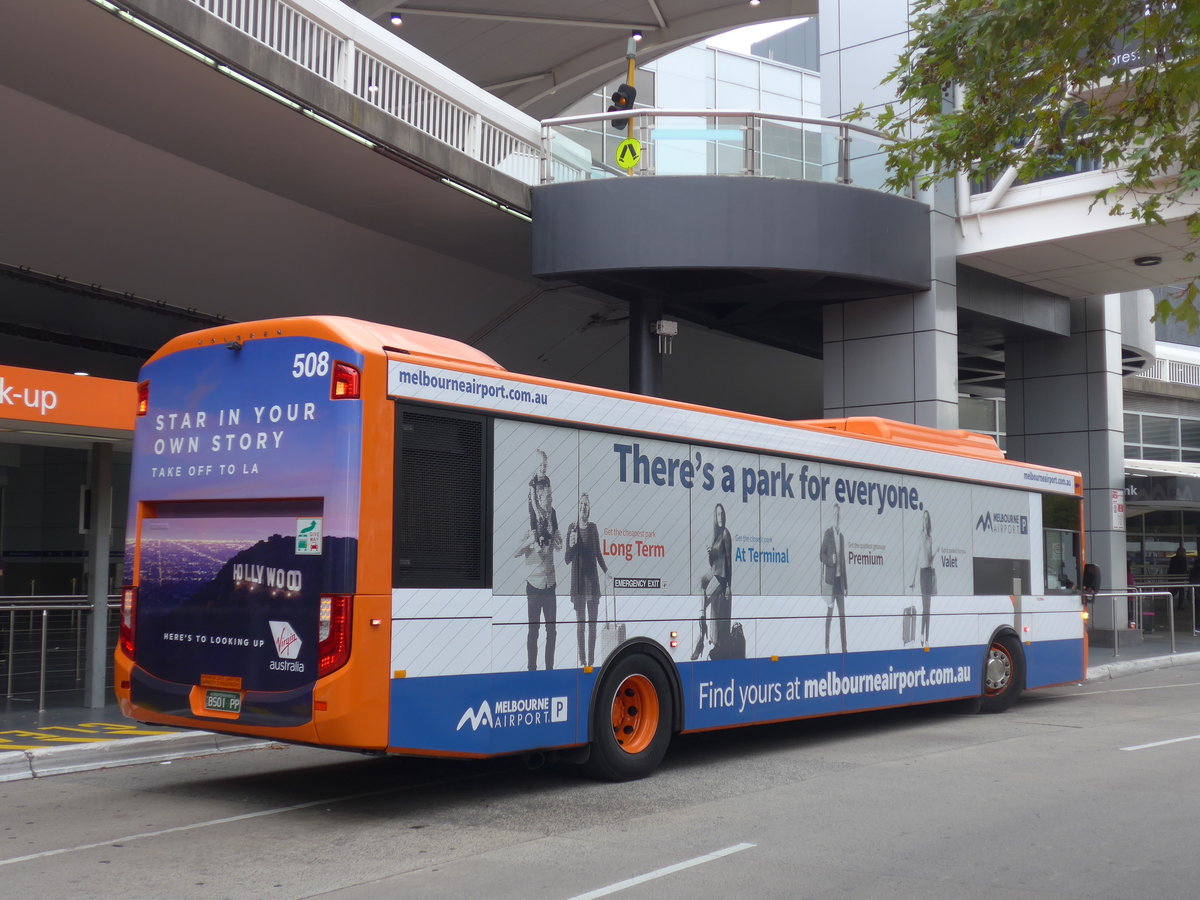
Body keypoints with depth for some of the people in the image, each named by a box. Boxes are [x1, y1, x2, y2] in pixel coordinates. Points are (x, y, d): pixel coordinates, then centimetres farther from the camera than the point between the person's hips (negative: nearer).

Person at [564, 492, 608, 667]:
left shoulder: (593, 528, 4)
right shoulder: (571, 528, -3)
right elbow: (567, 559, -4)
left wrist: (606, 570, 3)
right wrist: (571, 546, -23)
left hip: (592, 579, 2)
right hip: (578, 579, -2)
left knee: (592, 623, 4)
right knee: (580, 623, 1)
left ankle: (591, 659, 9)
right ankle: (582, 659, 7)